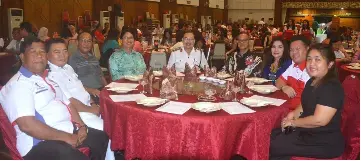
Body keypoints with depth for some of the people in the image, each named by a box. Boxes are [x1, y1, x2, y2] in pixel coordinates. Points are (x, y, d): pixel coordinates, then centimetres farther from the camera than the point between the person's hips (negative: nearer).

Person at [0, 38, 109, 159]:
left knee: (101, 137, 12)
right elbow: (27, 125, -23)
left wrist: (81, 126, 2)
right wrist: (66, 137, -20)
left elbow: (67, 104, 20)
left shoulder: (48, 78, 18)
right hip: (41, 141, -9)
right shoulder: (17, 84, -11)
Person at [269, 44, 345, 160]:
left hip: (325, 142, -9)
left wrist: (293, 122, -15)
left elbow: (319, 120, -29)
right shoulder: (312, 81, 8)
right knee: (271, 136, 8)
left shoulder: (332, 87, -23)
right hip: (307, 131, 9)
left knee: (274, 146, -9)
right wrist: (293, 114, 0)